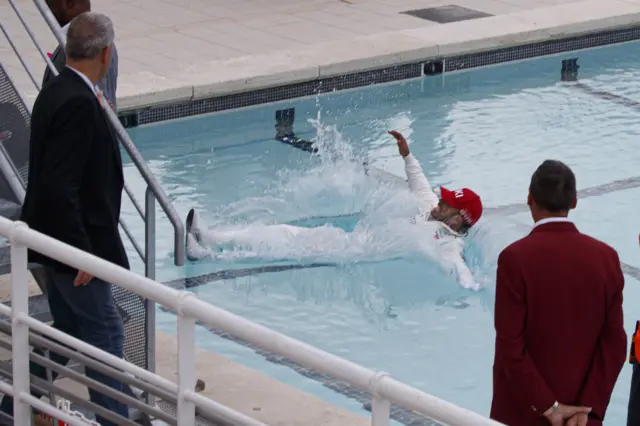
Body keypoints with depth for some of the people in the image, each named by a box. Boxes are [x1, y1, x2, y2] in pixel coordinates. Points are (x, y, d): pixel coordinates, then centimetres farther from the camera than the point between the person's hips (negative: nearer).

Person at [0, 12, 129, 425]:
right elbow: (59, 186, -27)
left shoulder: (58, 93, 7)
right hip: (73, 243, -10)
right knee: (106, 332, 0)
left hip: (60, 241, 10)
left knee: (69, 330, 20)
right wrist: (82, 252, -24)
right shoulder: (78, 103, -23)